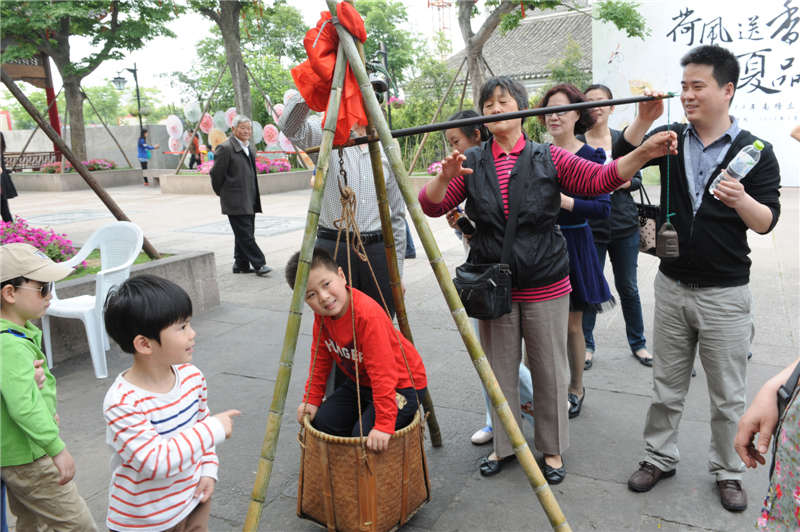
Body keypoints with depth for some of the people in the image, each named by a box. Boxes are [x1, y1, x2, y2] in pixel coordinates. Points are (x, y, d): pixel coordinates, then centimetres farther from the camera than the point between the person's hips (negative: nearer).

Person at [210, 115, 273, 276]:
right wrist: (222, 192, 1)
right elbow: (216, 173, -9)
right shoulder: (225, 148, -11)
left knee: (243, 234, 12)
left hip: (249, 201, 8)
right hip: (235, 201, -8)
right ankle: (259, 264, -6)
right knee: (245, 234, -8)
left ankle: (241, 265, 20)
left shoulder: (248, 149, 16)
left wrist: (254, 198, 18)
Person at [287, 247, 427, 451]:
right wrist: (311, 399, 2)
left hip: (402, 385, -7)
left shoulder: (368, 316, -34)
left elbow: (383, 374, -33)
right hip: (361, 382, 8)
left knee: (364, 435, -22)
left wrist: (384, 425, -32)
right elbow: (320, 358, 5)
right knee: (322, 421, -4)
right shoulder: (322, 314, -10)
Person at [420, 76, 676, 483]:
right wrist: (444, 177, -23)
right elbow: (432, 206, -3)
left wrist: (643, 153, -23)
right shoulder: (471, 163, 3)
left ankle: (551, 449, 31)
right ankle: (503, 445, 34)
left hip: (545, 286, -1)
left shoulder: (549, 158, 0)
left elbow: (600, 179, -8)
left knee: (549, 370, 9)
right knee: (500, 370, 13)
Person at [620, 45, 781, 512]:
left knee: (728, 396, 11)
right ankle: (660, 458, 31)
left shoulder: (755, 151, -5)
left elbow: (767, 222, -11)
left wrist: (741, 199, -31)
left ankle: (729, 472, 31)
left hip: (725, 294, -2)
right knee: (667, 386, 14)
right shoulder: (671, 138, 3)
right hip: (672, 285, 3)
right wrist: (644, 120, -14)